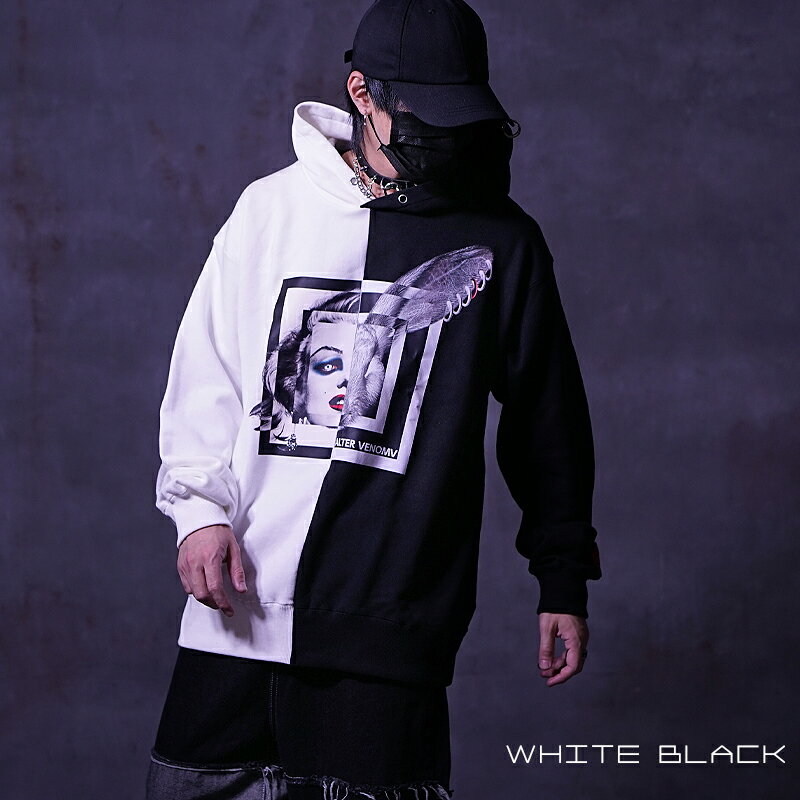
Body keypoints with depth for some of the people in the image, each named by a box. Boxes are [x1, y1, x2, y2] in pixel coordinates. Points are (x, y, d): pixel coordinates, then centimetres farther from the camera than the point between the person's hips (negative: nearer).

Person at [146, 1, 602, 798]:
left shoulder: (502, 241, 6)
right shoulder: (271, 207, 8)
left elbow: (546, 420, 11)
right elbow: (204, 373, 10)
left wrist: (563, 579, 11)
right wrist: (200, 509, -3)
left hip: (392, 620, -2)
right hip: (242, 604, 2)